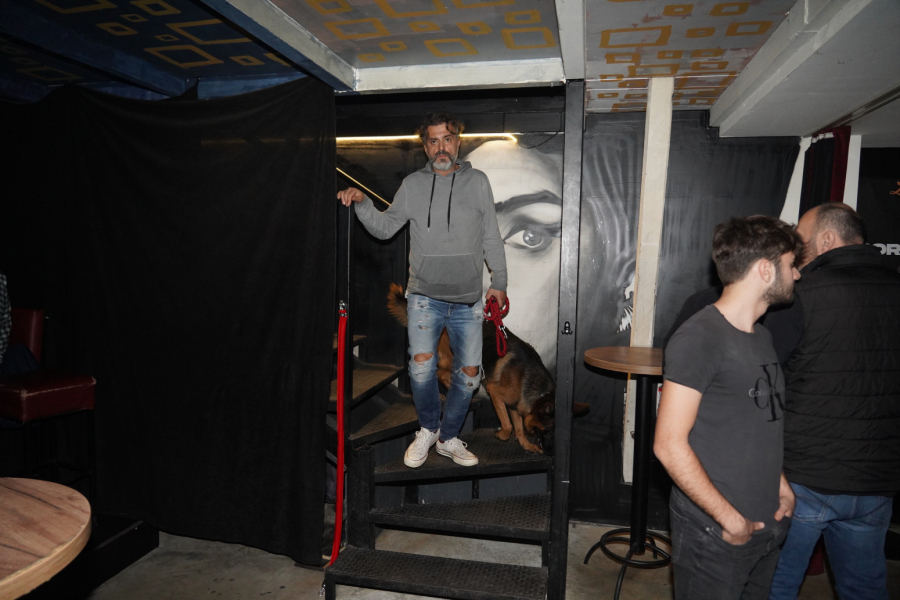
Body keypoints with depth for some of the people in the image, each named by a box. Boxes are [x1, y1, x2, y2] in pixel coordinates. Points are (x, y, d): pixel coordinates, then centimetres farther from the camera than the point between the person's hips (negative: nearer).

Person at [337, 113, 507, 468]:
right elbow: (385, 228, 11)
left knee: (469, 372, 4)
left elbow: (491, 238, 8)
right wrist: (362, 205, -5)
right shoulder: (413, 185, 7)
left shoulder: (478, 182, 7)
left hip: (468, 298, 1)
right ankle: (428, 429, 10)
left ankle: (448, 437, 26)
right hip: (424, 295, -1)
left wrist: (499, 281, 2)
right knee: (422, 363, -18)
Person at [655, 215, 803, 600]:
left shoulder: (762, 337, 11)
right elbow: (669, 445, -21)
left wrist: (781, 485, 5)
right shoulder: (699, 337, -18)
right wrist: (731, 519, -16)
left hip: (765, 526, 8)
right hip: (712, 535, -8)